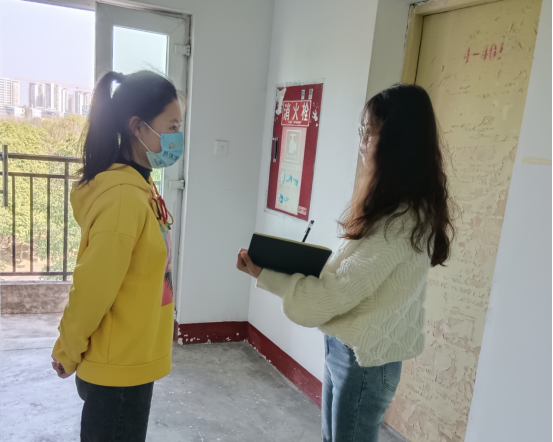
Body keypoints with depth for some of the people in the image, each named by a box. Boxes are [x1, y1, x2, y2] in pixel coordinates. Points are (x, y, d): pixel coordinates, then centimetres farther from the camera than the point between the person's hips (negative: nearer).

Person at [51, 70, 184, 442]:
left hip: (132, 357, 8)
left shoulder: (140, 187, 1)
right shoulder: (124, 197, -28)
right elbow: (92, 289, -21)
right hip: (118, 365, -8)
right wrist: (68, 353, -7)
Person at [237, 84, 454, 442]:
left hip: (365, 358, -8)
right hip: (345, 347, 9)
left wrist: (264, 275, -14)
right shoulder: (394, 209, 5)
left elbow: (333, 294, -22)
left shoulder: (402, 221, -26)